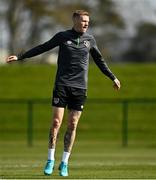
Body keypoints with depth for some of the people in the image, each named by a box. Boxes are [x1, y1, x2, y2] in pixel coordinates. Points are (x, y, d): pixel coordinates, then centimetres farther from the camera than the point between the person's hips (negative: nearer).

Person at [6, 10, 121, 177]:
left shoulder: (90, 40, 9)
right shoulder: (62, 36, 2)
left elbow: (99, 61, 22)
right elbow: (42, 48, 7)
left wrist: (113, 77, 26)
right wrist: (20, 57, 3)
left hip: (80, 88, 2)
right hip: (62, 86, -2)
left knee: (72, 125, 1)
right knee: (56, 122, -8)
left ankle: (64, 163, 8)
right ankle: (50, 160, 0)